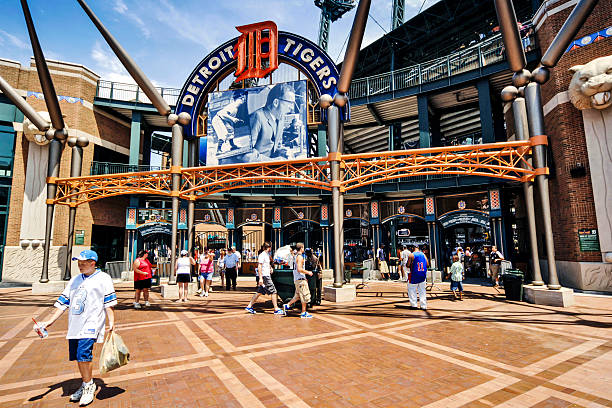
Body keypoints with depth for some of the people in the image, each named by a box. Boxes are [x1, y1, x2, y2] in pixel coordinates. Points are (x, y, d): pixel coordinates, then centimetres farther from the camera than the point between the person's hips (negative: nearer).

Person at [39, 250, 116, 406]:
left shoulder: (103, 278, -1)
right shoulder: (74, 280, 17)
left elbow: (109, 303, -5)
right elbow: (63, 303, 17)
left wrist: (111, 322, -11)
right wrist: (50, 321, 8)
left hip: (91, 323, -6)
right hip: (74, 325, 6)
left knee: (83, 353, -15)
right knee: (77, 356, 9)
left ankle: (88, 386, 2)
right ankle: (86, 384, 26)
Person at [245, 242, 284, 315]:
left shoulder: (267, 254, 15)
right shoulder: (262, 255, -14)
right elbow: (259, 267, -19)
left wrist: (270, 267, 14)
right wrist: (260, 278, -23)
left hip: (267, 276, 9)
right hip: (264, 276, -9)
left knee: (259, 292, 12)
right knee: (273, 292, -5)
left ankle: (249, 307, 18)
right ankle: (276, 309, 1)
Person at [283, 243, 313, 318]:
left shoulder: (296, 256, 16)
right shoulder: (300, 257, -15)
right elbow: (299, 269, -24)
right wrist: (308, 272, -14)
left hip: (297, 279, 10)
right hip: (300, 279, -10)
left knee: (298, 296, 16)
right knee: (305, 296, -3)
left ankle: (287, 305, 15)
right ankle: (304, 313, 2)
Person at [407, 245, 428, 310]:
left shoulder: (411, 255, -10)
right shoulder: (424, 255, 3)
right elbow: (427, 264, 6)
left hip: (414, 276, -4)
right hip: (423, 276, 4)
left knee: (411, 290, 10)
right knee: (422, 291, 13)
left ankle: (413, 305, 11)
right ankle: (424, 306, 14)